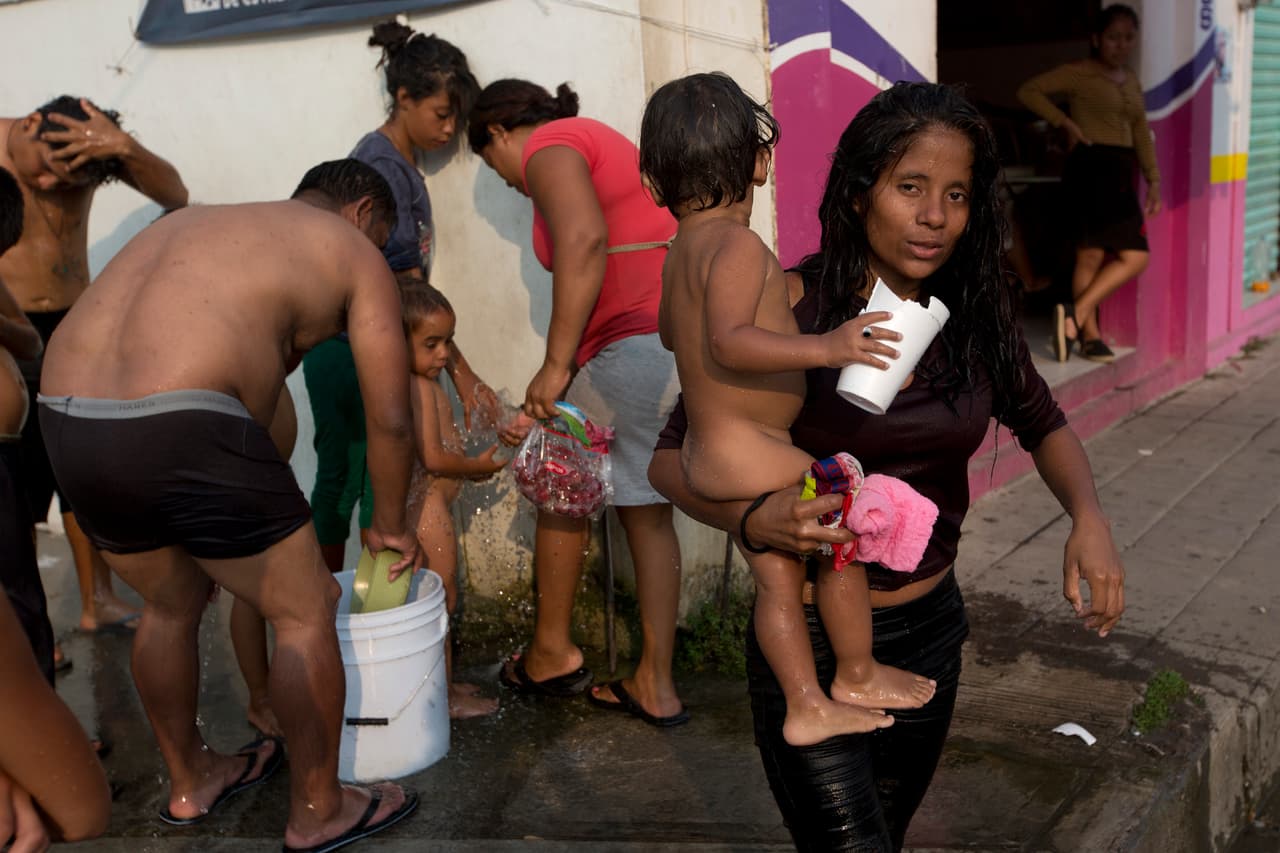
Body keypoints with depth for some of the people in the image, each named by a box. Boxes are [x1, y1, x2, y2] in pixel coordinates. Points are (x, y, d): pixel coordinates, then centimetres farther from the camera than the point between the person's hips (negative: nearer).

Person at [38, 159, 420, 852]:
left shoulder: (196, 222, 31)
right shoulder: (354, 252, 12)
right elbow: (389, 420, 8)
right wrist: (390, 525, 26)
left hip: (65, 424, 8)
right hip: (182, 432, -8)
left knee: (172, 606, 29)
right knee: (305, 614, 12)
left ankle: (191, 781, 48)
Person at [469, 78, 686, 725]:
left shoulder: (547, 146, -1)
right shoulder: (599, 140, 29)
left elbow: (583, 239, -22)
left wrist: (556, 364, -21)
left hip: (640, 346, -9)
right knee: (646, 509, 15)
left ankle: (552, 653, 24)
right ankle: (655, 685, 21)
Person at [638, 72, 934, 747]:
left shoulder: (681, 251, 11)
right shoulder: (737, 244, -18)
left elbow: (669, 330, 28)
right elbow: (729, 341, -30)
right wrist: (825, 348, -34)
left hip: (708, 455, 10)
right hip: (747, 452, -10)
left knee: (776, 576, 15)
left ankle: (808, 708, 24)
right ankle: (858, 675, 22)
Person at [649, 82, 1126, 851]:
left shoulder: (974, 314, -4)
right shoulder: (793, 306, -17)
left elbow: (1042, 423, 13)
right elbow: (673, 456, -13)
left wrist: (1089, 517, -6)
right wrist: (754, 518, -33)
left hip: (932, 630, 5)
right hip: (811, 641, -5)